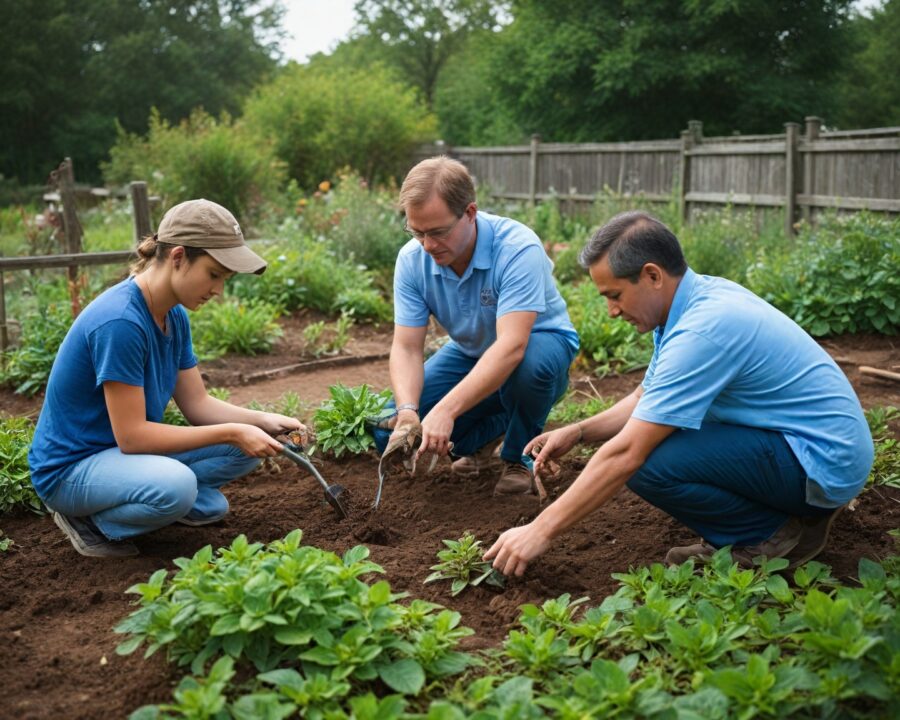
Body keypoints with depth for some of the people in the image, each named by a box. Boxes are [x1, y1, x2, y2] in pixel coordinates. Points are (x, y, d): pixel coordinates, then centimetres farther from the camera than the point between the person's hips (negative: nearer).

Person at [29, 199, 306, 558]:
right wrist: (231, 432, -26)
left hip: (128, 448, 8)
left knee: (247, 443, -4)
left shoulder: (175, 316, -1)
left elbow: (197, 404, 3)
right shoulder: (119, 322, -28)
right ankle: (86, 519, -9)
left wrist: (262, 420, -14)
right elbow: (131, 435, -27)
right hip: (70, 467, -8)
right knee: (174, 487, -36)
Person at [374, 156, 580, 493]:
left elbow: (511, 346, -42)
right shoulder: (412, 259, -17)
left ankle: (517, 457, -10)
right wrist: (407, 410, -37)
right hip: (470, 352, 4)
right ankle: (490, 438, 10)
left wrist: (446, 411, -51)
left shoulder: (518, 248, -33)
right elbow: (406, 347, -17)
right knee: (391, 431, -14)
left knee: (528, 364, -41)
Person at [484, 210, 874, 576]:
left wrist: (541, 531, -22)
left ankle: (778, 533, -4)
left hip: (824, 460, -10)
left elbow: (626, 454, -27)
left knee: (650, 463, -25)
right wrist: (577, 432, 1)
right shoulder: (699, 296, 3)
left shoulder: (703, 330, -26)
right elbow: (646, 398, 16)